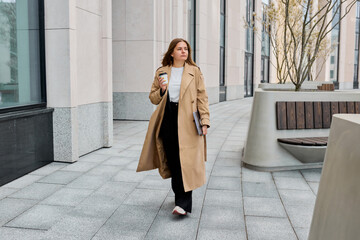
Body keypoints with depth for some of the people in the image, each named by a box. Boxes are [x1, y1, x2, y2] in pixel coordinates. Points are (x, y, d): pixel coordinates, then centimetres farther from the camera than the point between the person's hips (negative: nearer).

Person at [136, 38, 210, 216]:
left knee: (185, 159, -8)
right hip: (167, 120, 3)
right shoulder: (161, 72, 10)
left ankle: (184, 203, -6)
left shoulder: (194, 71, 5)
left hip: (186, 121, -2)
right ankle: (179, 195, 24)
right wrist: (161, 90, -7)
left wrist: (204, 120, -7)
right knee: (172, 160, 7)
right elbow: (153, 98, 14)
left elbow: (202, 97, 2)